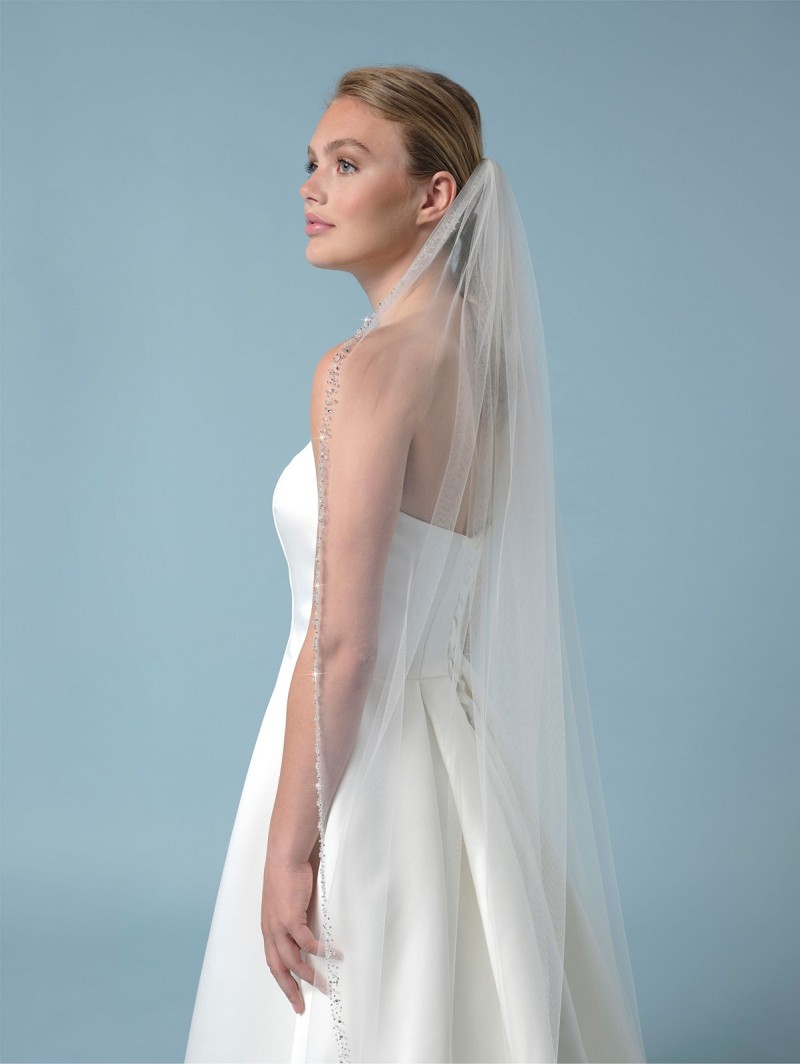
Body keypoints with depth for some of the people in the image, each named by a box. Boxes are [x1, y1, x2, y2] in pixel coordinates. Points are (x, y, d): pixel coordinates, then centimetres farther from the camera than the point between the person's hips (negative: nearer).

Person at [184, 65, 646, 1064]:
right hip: (471, 748, 8)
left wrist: (288, 845, -14)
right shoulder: (488, 353, 7)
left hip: (370, 756, -8)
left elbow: (341, 643, -21)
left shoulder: (369, 367, -19)